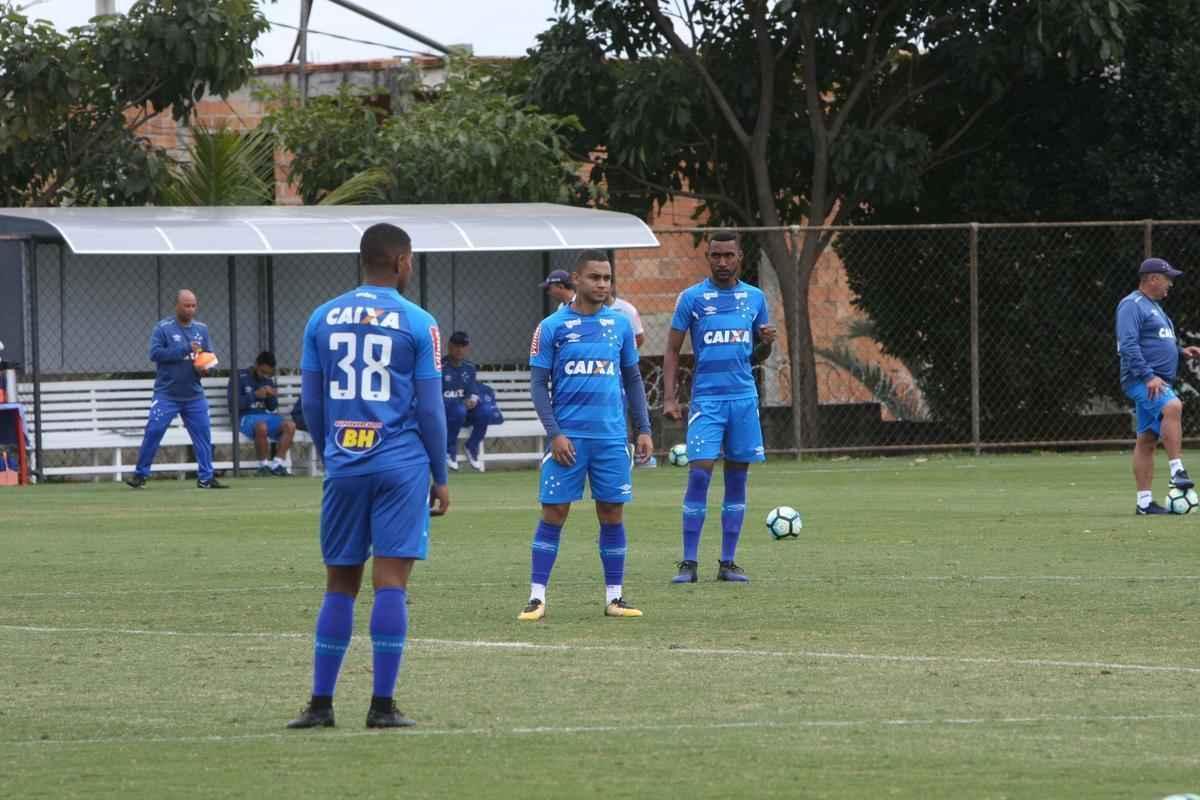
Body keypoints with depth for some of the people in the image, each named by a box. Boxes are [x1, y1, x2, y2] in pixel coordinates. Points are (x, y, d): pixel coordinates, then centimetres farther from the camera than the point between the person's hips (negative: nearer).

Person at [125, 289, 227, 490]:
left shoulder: (201, 329, 8)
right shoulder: (163, 328, -7)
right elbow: (155, 353, -18)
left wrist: (205, 368, -11)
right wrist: (186, 349, -23)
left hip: (194, 396, 4)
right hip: (167, 395, -4)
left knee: (203, 434, -1)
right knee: (153, 432, -7)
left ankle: (205, 478, 6)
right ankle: (140, 475, 3)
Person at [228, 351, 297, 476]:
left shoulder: (268, 380, 15)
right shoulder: (240, 377, -2)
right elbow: (233, 404, -10)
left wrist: (272, 396, -4)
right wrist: (255, 395, -18)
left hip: (265, 415, 6)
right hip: (246, 417, -6)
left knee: (290, 425, -22)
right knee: (261, 427, -39)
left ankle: (277, 463, -23)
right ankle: (263, 465, -23)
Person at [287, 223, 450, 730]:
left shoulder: (323, 319, 8)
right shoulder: (417, 323, -3)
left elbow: (311, 403, 11)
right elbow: (430, 408, -1)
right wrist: (440, 478, 7)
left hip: (344, 465, 3)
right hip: (400, 463, -3)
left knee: (340, 583, 10)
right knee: (391, 581, -4)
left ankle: (321, 704, 9)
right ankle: (382, 707, -6)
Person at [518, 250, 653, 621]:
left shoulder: (619, 324, 9)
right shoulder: (552, 327, -1)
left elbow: (633, 379, 16)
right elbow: (538, 385, -1)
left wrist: (644, 429, 9)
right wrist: (555, 433, -10)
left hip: (612, 437, 3)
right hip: (569, 436, -3)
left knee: (613, 514, 4)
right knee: (554, 514, -3)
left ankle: (614, 597, 11)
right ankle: (537, 597, 1)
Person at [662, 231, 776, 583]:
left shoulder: (754, 298, 10)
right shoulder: (692, 298, 1)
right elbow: (672, 351, 3)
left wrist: (766, 342, -5)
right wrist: (668, 398, -6)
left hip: (744, 398, 3)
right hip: (707, 398, -3)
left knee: (737, 480, 5)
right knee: (699, 475, -11)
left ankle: (728, 563, 10)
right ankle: (688, 563, -7)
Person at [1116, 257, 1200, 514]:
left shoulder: (1154, 307, 23)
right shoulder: (1132, 305, -8)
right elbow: (1128, 345, -19)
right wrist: (1148, 376, -26)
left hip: (1157, 382, 10)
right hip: (1140, 380, -10)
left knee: (1147, 440, 6)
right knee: (1172, 407, -32)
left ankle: (1144, 502, 5)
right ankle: (1177, 471, -37)